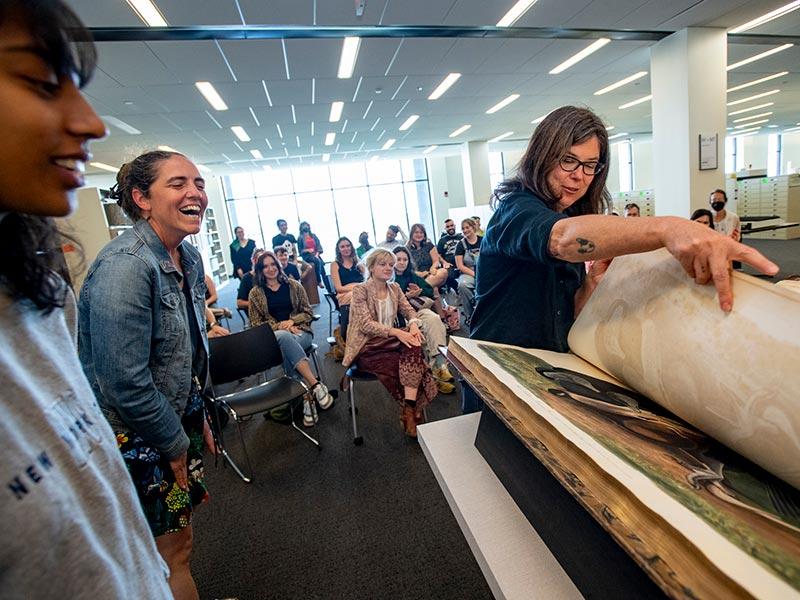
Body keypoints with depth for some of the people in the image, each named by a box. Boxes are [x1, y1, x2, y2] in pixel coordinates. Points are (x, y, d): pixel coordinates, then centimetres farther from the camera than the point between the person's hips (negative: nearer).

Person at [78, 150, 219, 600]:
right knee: (173, 549, 12)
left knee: (180, 526, 24)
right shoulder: (124, 267, -26)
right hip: (138, 437, -7)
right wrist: (175, 445, -13)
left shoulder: (189, 256, 1)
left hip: (180, 419, 8)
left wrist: (199, 417, 13)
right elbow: (126, 384, -27)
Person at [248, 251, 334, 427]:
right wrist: (280, 326, -8)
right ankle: (315, 385, -43)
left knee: (286, 349, -37)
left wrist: (292, 321, -8)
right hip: (273, 336, -1)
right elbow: (255, 323, 6)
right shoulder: (255, 293, 11)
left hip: (300, 331, 1)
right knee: (284, 337, -40)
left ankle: (307, 396, -34)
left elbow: (308, 313, 11)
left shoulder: (293, 286, 13)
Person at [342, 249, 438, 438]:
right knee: (412, 365, -25)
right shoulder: (361, 290, -7)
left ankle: (410, 410, -26)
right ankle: (413, 411, -8)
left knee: (413, 346, -26)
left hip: (389, 341, 6)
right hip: (367, 348, -6)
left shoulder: (394, 288, 12)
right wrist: (396, 332, -30)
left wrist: (413, 324, -19)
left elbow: (409, 310, 7)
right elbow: (365, 324, -18)